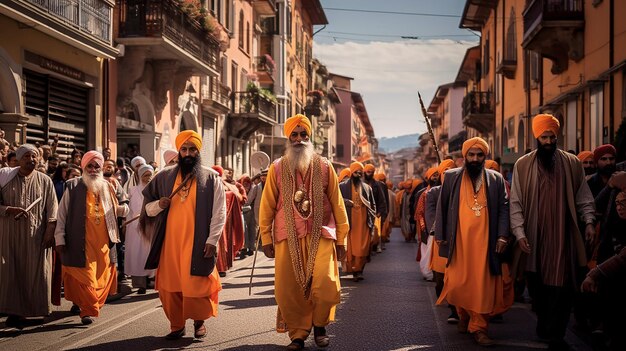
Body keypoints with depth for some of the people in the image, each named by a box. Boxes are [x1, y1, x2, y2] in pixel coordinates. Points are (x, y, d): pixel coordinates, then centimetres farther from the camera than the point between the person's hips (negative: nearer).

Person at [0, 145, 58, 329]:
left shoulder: (45, 181, 5)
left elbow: (52, 210, 2)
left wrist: (50, 231, -8)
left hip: (36, 235, 0)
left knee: (35, 272, 0)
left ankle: (34, 309, 11)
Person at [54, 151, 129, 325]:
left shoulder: (106, 187, 13)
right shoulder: (73, 187, 1)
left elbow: (114, 211, 21)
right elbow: (62, 214, 0)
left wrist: (124, 208, -2)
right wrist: (60, 239, -5)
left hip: (104, 242, 4)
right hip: (81, 242, -4)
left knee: (102, 276, 7)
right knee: (84, 277, -5)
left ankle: (93, 305, 24)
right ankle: (88, 310, 3)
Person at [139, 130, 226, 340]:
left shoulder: (210, 177, 1)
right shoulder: (164, 176, 8)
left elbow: (219, 211, -2)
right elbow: (147, 206, 13)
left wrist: (212, 240, -9)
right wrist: (158, 205, -9)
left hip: (197, 243, -3)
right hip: (170, 242, 3)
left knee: (197, 284, -1)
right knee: (169, 285, 4)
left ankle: (199, 321, 20)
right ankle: (177, 325, 18)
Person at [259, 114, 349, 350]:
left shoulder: (324, 167, 7)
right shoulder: (277, 168, 6)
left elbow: (337, 204, 7)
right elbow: (267, 205, 6)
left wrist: (341, 239, 4)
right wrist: (266, 238, 2)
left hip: (321, 235, -1)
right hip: (288, 238, 1)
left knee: (325, 285, -13)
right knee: (288, 289, 0)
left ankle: (319, 325, 14)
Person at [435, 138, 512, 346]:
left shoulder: (496, 179, 7)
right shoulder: (451, 177, 6)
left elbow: (503, 209, 5)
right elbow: (442, 207, 8)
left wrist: (502, 235, -6)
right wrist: (440, 235, 4)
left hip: (485, 241, 0)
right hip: (459, 240, 0)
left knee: (483, 284, -1)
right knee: (458, 282, 1)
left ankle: (479, 327, 7)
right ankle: (464, 315, 27)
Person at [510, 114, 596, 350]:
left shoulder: (572, 164, 6)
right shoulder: (522, 165, 3)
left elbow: (583, 198, 10)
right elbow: (516, 203, 1)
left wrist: (589, 222, -5)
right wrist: (519, 233, -8)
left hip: (563, 235, 0)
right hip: (535, 236, 0)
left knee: (562, 285, -6)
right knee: (538, 285, 9)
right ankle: (544, 326, 26)